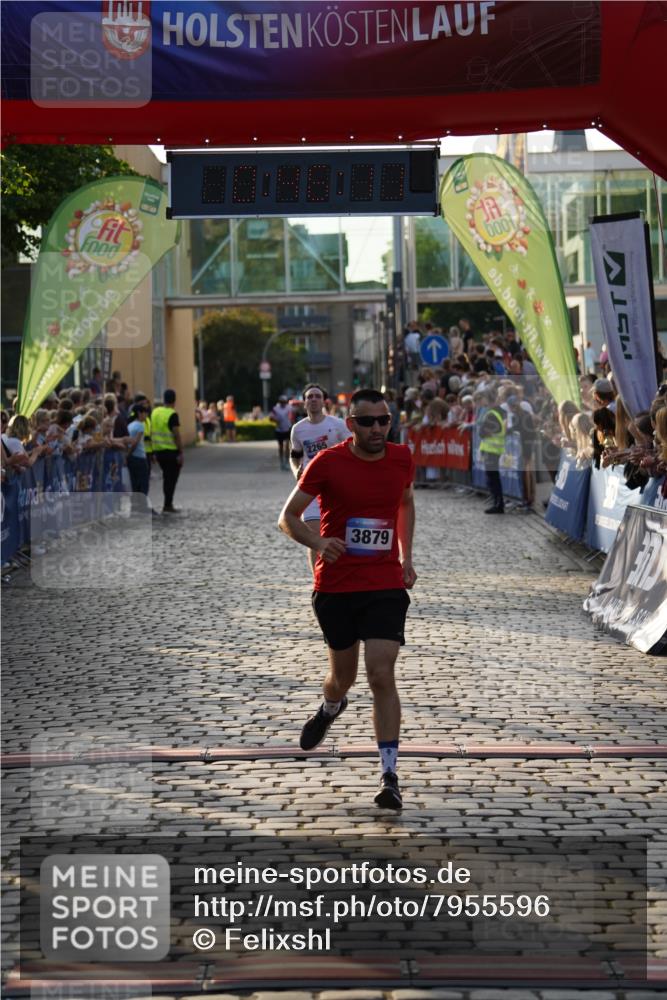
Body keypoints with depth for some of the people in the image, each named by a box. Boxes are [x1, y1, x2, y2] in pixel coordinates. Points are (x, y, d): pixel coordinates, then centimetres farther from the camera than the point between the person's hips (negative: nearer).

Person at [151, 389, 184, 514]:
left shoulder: (155, 412, 7)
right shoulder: (172, 415, -14)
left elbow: (152, 432, 11)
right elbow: (176, 435, -17)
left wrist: (154, 452, 18)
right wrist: (181, 453, -14)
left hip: (158, 450, 7)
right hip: (171, 451, -6)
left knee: (167, 477, 18)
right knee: (172, 478, 1)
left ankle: (168, 504, 21)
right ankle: (167, 506, -1)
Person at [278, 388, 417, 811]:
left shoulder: (402, 458, 2)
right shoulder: (328, 463, -8)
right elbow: (288, 516, -3)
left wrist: (406, 556, 18)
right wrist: (317, 541, -23)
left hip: (386, 586, 1)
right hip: (336, 585, 0)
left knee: (382, 676, -13)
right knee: (344, 675, 14)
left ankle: (390, 776, -10)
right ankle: (330, 709, 53)